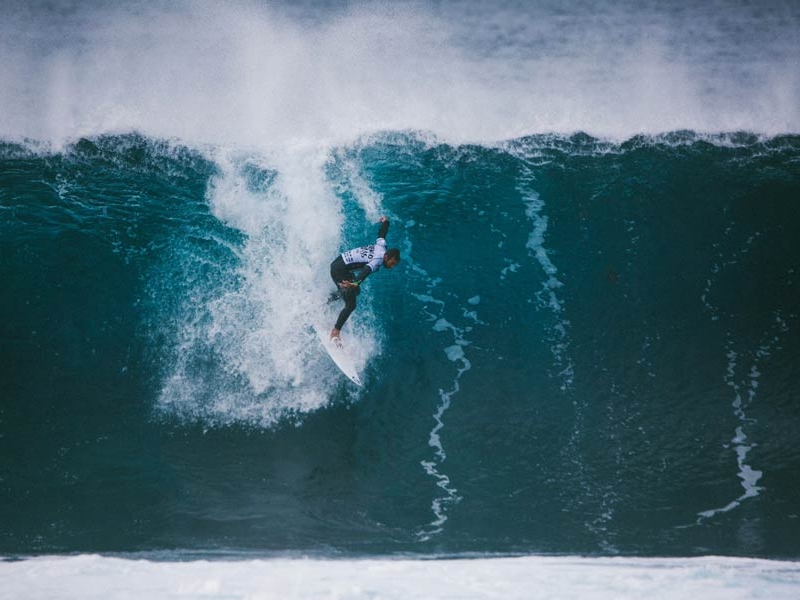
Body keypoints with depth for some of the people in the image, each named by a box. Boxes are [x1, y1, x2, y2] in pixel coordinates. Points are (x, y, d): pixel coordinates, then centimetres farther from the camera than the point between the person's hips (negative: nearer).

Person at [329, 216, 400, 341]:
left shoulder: (381, 246, 0)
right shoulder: (377, 261, -24)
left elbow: (382, 233, 20)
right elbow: (366, 271, -43)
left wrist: (385, 221, 41)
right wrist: (356, 283, -62)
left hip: (340, 261, 10)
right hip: (339, 270, -10)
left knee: (356, 291, 26)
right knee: (351, 304, -14)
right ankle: (335, 332, -13)